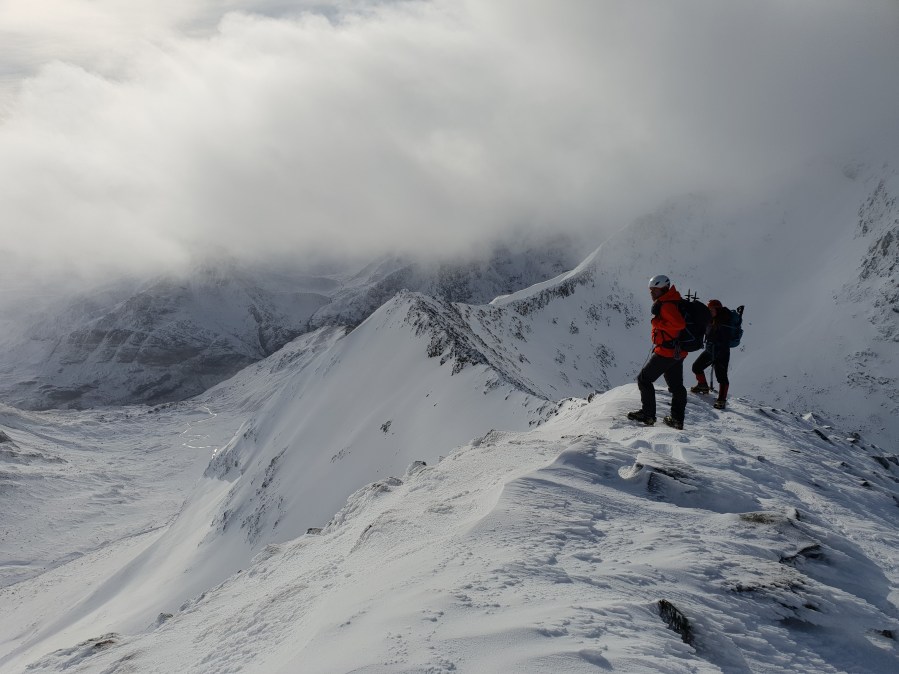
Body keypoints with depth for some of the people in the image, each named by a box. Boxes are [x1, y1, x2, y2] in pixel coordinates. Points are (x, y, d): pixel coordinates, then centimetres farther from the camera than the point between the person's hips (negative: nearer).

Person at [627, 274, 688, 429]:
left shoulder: (666, 305, -19)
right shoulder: (672, 302, 13)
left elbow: (679, 324, -31)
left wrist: (658, 323, -22)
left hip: (666, 351, -10)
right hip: (677, 351, 10)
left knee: (644, 379, 0)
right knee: (676, 386, 13)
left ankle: (648, 414, 1)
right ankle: (677, 419, 17)